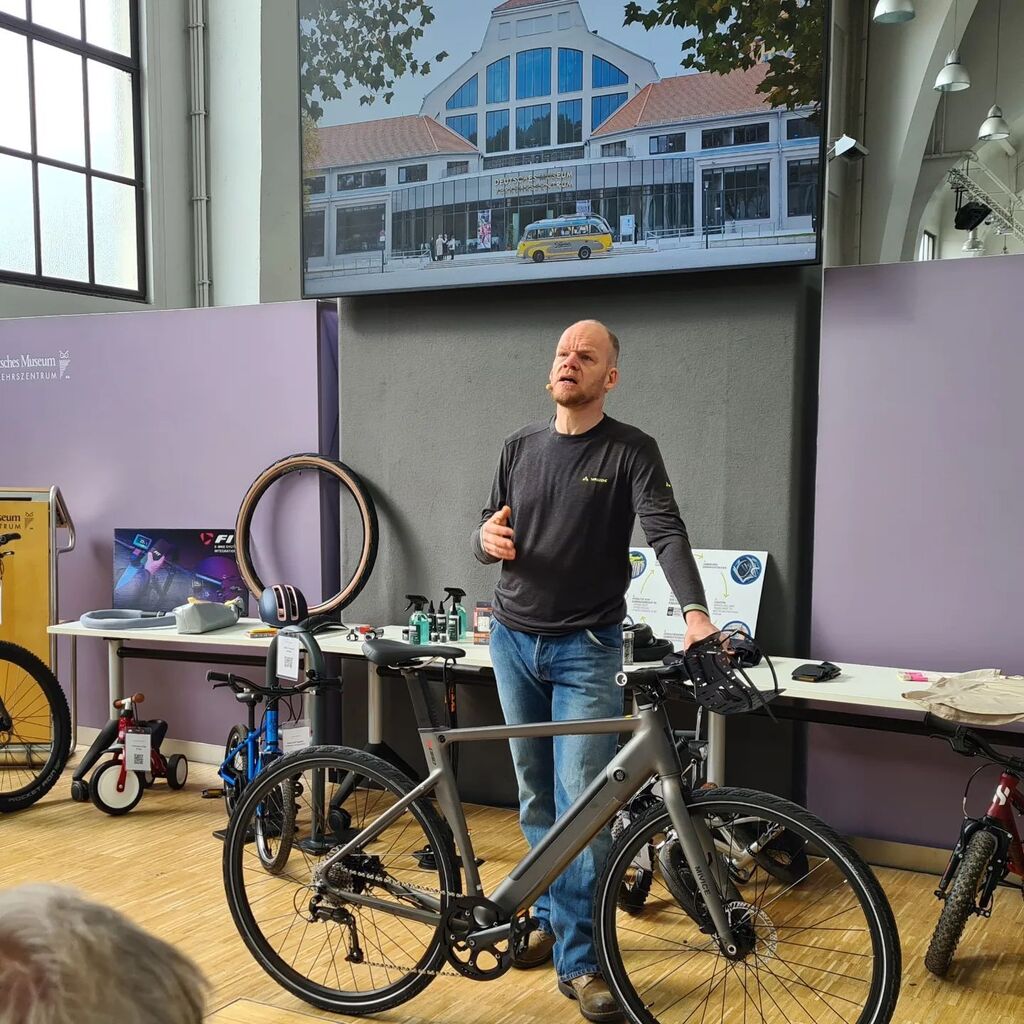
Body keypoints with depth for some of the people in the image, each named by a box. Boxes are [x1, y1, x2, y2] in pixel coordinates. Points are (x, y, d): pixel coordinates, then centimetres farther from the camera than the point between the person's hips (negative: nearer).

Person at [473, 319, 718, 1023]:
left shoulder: (631, 451, -6)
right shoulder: (521, 447, 8)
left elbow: (667, 533, -18)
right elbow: (491, 536, 12)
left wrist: (696, 611, -35)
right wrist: (489, 539, -13)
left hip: (586, 650, -4)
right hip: (514, 642, 5)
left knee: (582, 802, -7)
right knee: (536, 798, 14)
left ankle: (581, 959, 3)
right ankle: (550, 918, 31)